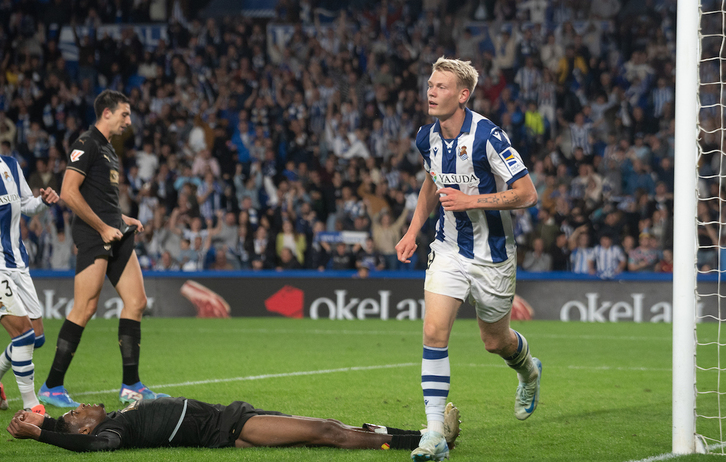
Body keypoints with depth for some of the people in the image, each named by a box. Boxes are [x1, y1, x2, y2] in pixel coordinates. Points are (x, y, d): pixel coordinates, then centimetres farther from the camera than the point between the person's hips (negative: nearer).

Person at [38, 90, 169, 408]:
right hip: (93, 237, -10)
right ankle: (51, 387, -5)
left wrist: (122, 220, 15)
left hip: (114, 233, 10)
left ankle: (130, 387, 9)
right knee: (85, 308, -12)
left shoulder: (108, 150, 22)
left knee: (136, 301, 4)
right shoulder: (86, 145, -8)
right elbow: (69, 193, -18)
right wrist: (104, 227, -16)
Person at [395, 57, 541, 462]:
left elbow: (527, 194, -21)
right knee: (434, 331, -14)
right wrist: (414, 230, 13)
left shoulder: (487, 136, -22)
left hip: (493, 253, -4)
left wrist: (471, 201, -26)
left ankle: (529, 370, 50)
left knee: (496, 341, 12)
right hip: (449, 248, 4)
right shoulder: (428, 138, -2)